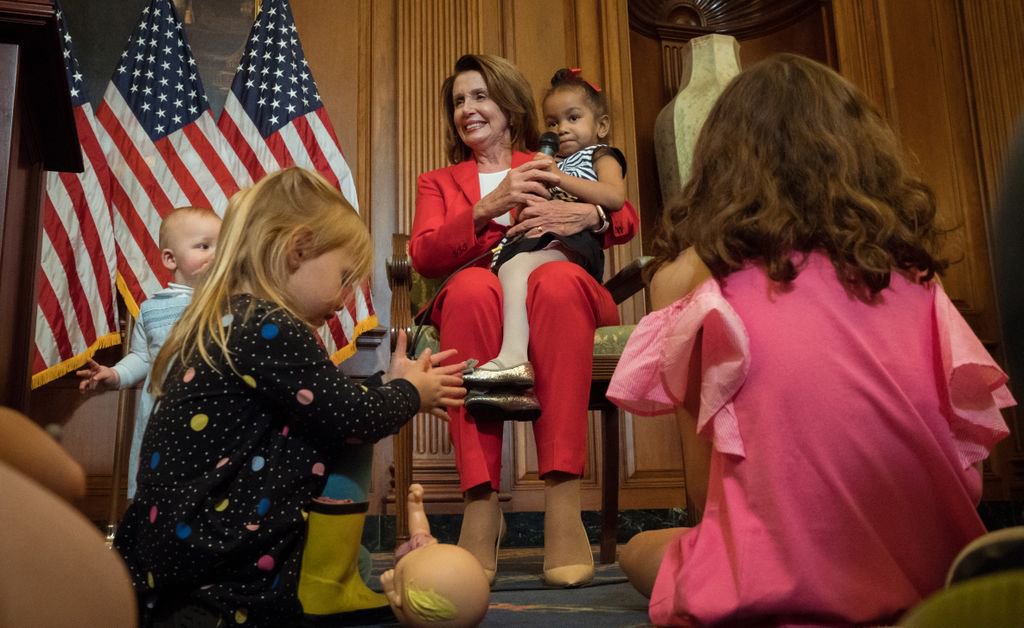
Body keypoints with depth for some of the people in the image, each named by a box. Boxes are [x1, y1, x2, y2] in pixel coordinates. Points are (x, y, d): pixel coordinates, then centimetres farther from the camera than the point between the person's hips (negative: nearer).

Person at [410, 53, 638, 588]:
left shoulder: (553, 167, 27)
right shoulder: (438, 182, 27)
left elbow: (627, 220, 11)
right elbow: (422, 256, 5)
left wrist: (584, 214, -12)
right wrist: (486, 209, -10)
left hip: (559, 301, 0)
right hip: (475, 306, 1)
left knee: (558, 279, -36)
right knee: (472, 287, -36)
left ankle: (563, 504, -43)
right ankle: (481, 505, -41)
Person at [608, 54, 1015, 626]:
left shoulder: (691, 276, -6)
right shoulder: (913, 271, 4)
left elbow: (707, 483, 0)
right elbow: (968, 452, 7)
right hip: (934, 573, 6)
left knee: (641, 552, 25)